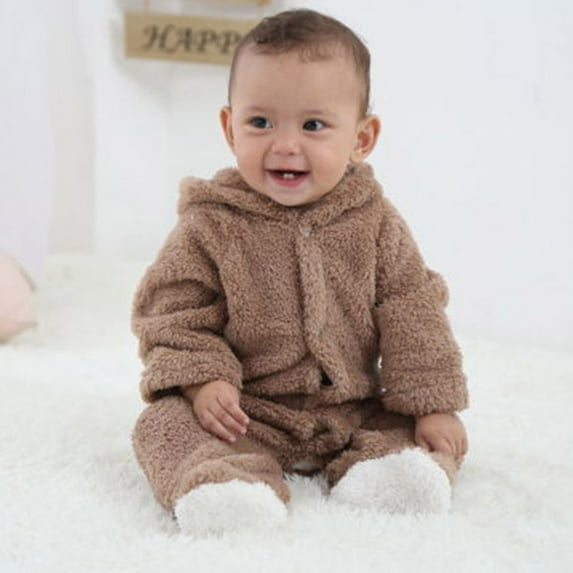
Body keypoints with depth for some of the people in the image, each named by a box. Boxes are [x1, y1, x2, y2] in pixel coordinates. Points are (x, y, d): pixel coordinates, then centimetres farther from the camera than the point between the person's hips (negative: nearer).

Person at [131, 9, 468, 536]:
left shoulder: (374, 222, -4)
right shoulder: (211, 225, -10)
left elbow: (413, 312, -2)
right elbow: (171, 310, -6)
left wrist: (434, 404, -8)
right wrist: (201, 378, -23)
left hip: (356, 409, 2)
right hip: (248, 413, -2)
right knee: (168, 424, -24)